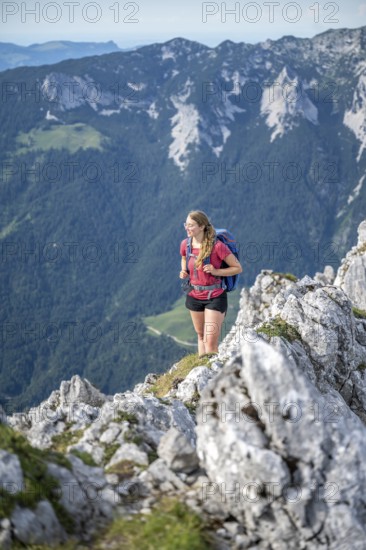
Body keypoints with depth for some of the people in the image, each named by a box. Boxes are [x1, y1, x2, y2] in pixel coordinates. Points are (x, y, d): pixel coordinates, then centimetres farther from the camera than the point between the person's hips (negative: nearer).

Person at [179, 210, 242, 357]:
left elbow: (238, 268, -11)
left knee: (211, 342, -5)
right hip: (194, 296, 5)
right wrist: (184, 271, -2)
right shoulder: (185, 244, -5)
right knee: (200, 336, 21)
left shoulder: (217, 246, -20)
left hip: (215, 297, -5)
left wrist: (216, 271, -24)